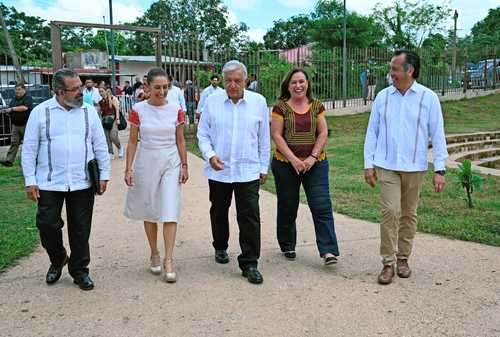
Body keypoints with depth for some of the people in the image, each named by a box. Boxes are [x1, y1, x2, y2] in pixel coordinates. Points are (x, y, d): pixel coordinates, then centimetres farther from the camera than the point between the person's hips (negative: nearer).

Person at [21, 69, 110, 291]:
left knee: (80, 229, 7)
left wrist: (104, 175, 4)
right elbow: (29, 149, 1)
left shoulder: (89, 112, 5)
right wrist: (30, 181, -4)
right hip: (49, 183, -1)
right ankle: (57, 260, 31)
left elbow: (100, 146, 8)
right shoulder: (40, 112, -1)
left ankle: (79, 270, 22)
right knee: (47, 225, 3)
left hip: (82, 183, 1)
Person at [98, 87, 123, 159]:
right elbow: (100, 111, 13)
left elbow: (117, 109, -5)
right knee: (107, 138, 2)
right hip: (104, 120, 5)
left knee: (113, 136, -14)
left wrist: (117, 118, -12)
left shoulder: (112, 98, -2)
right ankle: (111, 153, 11)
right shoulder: (100, 101, 9)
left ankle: (120, 148, 14)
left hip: (112, 118, -4)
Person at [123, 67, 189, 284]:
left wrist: (184, 165, 2)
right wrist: (128, 169, -2)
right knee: (149, 211, 10)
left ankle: (168, 260, -4)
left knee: (170, 211, -7)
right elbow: (132, 141, 1)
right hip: (146, 163, 0)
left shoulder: (176, 110, -1)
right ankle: (154, 254, 26)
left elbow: (180, 140, 6)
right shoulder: (138, 110, -3)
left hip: (171, 163, 0)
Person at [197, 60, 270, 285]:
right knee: (219, 212, 17)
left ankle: (249, 263, 4)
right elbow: (203, 134, 4)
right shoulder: (212, 101, -1)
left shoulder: (258, 102, 0)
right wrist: (210, 155, -14)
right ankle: (220, 248, 40)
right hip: (218, 170, 2)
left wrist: (264, 167, 7)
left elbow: (264, 138, 6)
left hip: (248, 171, -1)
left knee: (250, 217, -5)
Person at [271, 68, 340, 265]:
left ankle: (328, 251, -6)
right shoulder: (281, 107, -2)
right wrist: (293, 159, -15)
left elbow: (323, 133, 2)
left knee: (322, 206, -7)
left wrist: (313, 157, -11)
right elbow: (276, 135, -7)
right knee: (287, 208, 10)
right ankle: (287, 246, 28)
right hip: (285, 164, -1)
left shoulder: (317, 106, 6)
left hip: (315, 164, 1)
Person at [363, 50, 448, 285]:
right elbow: (372, 132, 6)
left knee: (409, 214, 10)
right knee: (390, 212, -8)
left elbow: (437, 135, -1)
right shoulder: (383, 97, 3)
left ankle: (403, 258, 25)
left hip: (415, 167, 0)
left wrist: (440, 169, -6)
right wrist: (368, 164, 2)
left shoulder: (428, 98, -1)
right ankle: (388, 263, 1)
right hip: (387, 166, 0)